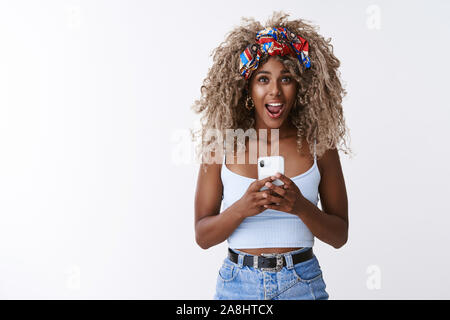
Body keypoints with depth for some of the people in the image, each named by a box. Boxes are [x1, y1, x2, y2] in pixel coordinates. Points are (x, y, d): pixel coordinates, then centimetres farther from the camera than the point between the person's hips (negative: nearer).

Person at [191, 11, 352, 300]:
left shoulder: (319, 146, -4)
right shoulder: (222, 145, -5)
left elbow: (339, 236, -1)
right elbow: (202, 236, -4)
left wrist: (302, 207, -19)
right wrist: (242, 209, -21)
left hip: (302, 283, 0)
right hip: (238, 284, 0)